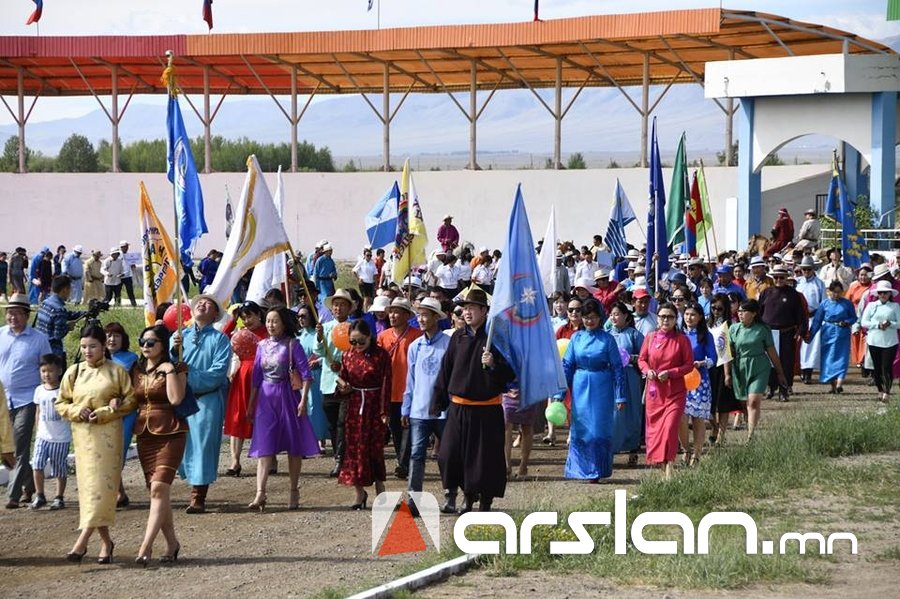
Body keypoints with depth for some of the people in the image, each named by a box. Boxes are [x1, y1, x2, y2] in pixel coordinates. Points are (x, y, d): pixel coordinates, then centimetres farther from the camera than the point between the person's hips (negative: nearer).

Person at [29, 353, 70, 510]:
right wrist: (38, 429, 15)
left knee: (60, 468, 4)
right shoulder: (39, 390, 6)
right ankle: (39, 496, 1)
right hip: (43, 435, 3)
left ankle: (59, 497, 17)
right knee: (37, 464, -10)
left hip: (61, 438, -3)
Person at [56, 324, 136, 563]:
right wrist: (76, 411, -6)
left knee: (102, 484, -11)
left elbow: (131, 401, 0)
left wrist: (105, 412, -12)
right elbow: (61, 403, 14)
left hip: (108, 433, -4)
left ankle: (83, 540, -15)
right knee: (89, 484, 3)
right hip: (82, 434, 4)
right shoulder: (73, 372, 11)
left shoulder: (116, 371, 1)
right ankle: (106, 541, 12)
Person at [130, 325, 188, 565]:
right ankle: (171, 543, 17)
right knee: (158, 491, 7)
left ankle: (145, 547, -21)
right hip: (144, 434, 6)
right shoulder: (136, 369, 13)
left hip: (170, 433, -6)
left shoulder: (175, 368, -2)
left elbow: (176, 399, -15)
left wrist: (170, 371, -15)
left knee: (159, 489, -15)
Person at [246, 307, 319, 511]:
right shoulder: (262, 346, 8)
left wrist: (303, 400, -14)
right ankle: (260, 494, -13)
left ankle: (294, 491, 17)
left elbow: (305, 373, -7)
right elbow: (256, 377, 14)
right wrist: (251, 404, 13)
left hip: (287, 397, -3)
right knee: (264, 447, -6)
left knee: (294, 447, 6)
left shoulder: (292, 344, -4)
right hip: (266, 399, 3)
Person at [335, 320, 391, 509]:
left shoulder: (381, 356, -6)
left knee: (375, 449, -1)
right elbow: (343, 380, 16)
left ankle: (380, 490, 11)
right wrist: (343, 387, -8)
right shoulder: (348, 356, 5)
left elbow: (386, 385, -7)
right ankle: (359, 492, 13)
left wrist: (384, 412, -12)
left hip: (374, 408, -4)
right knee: (354, 449, 3)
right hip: (354, 407, 4)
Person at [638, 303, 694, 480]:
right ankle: (659, 461, 23)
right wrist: (647, 370, -9)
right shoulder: (650, 338, 5)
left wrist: (670, 373, -14)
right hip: (654, 390, 3)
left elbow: (689, 364, -2)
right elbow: (642, 359, 12)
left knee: (670, 427, -15)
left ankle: (669, 466, -12)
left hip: (675, 391, -3)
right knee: (654, 427, 7)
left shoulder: (682, 339, -2)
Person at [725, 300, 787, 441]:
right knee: (746, 402, 7)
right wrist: (727, 374, 5)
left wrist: (780, 373, 10)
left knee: (754, 401, -14)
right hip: (740, 368, 3)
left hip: (759, 368, -3)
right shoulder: (733, 329, 3)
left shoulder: (763, 329, -2)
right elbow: (729, 352, 7)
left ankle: (750, 436, -16)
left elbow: (771, 352, 5)